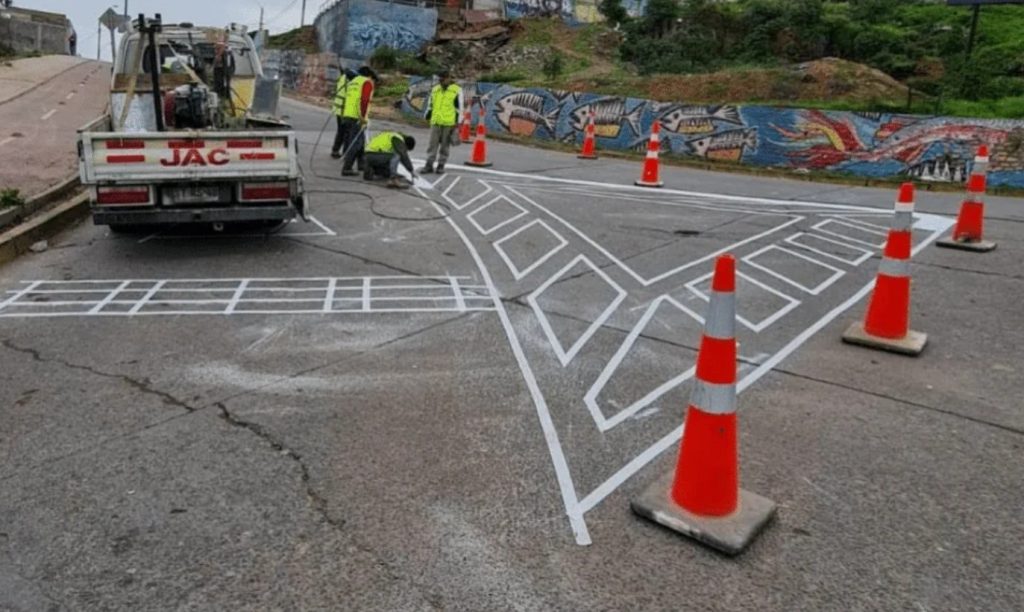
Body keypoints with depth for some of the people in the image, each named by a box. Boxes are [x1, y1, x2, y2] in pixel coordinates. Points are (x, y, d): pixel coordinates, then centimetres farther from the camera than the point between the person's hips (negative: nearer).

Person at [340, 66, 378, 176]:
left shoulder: (352, 82, 23)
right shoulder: (367, 82, -3)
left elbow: (347, 99, 20)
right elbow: (364, 100, -16)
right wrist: (363, 117, -18)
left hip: (347, 114, 9)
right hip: (357, 117, -9)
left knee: (361, 139, 20)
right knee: (355, 142, -7)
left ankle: (362, 163, 29)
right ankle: (346, 168, -10)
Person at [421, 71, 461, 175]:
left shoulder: (457, 90, -1)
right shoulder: (435, 89, 11)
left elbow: (459, 108, -2)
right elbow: (430, 105, 18)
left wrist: (456, 123, -6)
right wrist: (428, 118, 15)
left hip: (449, 123, -3)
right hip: (436, 122, 3)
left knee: (445, 146, 3)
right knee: (432, 144, 0)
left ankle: (441, 165, 12)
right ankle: (429, 165, 3)